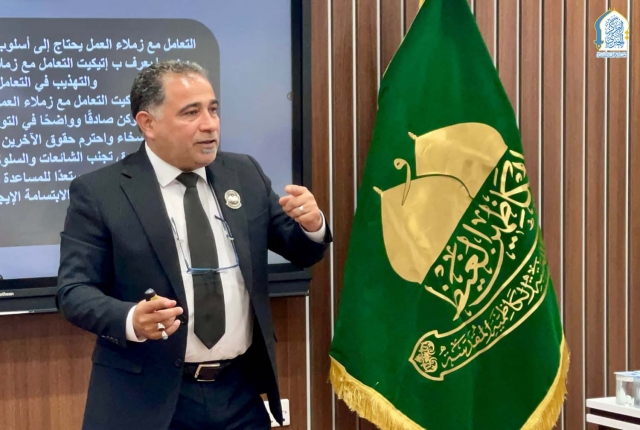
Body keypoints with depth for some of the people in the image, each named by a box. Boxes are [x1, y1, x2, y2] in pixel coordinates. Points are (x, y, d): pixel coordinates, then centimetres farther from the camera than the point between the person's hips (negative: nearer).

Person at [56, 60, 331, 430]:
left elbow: (301, 253, 11)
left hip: (241, 392, 4)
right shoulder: (98, 192, -6)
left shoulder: (245, 174, 6)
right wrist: (130, 320, -28)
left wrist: (312, 224, -12)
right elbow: (74, 289, -9)